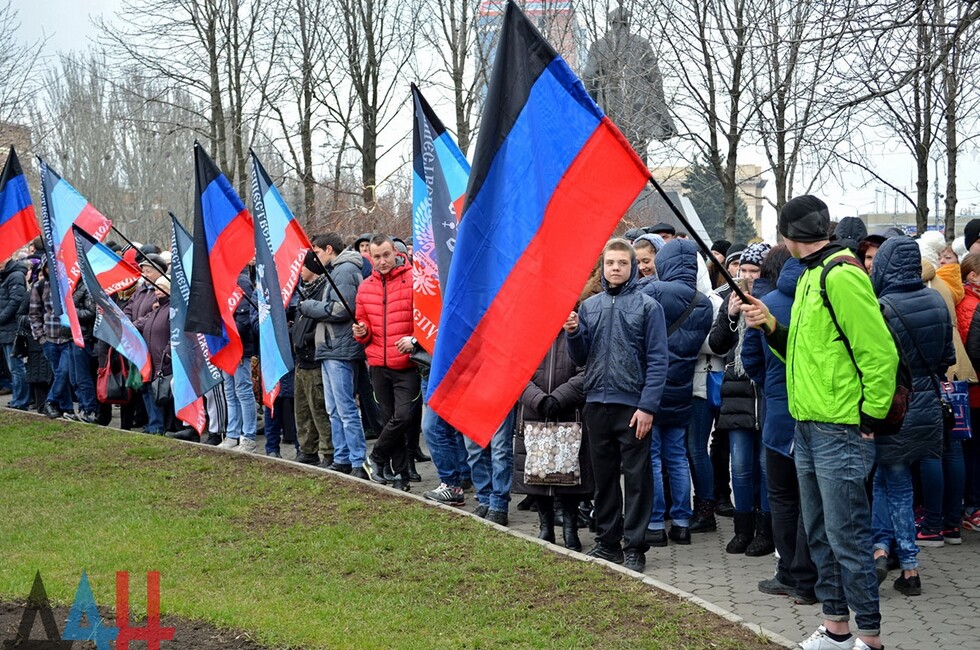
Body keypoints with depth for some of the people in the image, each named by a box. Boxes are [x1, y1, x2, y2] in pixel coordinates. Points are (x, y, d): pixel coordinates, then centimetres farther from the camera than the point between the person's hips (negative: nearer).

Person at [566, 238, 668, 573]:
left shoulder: (648, 306, -3)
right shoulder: (589, 306, 10)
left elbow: (658, 360, -7)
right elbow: (580, 358, 12)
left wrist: (647, 406, -15)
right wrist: (573, 333, -8)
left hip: (632, 406, -5)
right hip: (597, 404, 5)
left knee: (637, 478, 1)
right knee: (603, 476, 13)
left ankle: (634, 546, 7)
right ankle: (607, 541, 22)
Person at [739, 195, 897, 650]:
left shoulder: (840, 276, -16)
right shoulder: (811, 276, 15)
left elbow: (880, 353, -19)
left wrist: (869, 417, -15)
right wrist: (771, 326, 7)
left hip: (841, 432, -10)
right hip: (808, 428, 10)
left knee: (847, 537, -4)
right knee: (819, 535, 15)